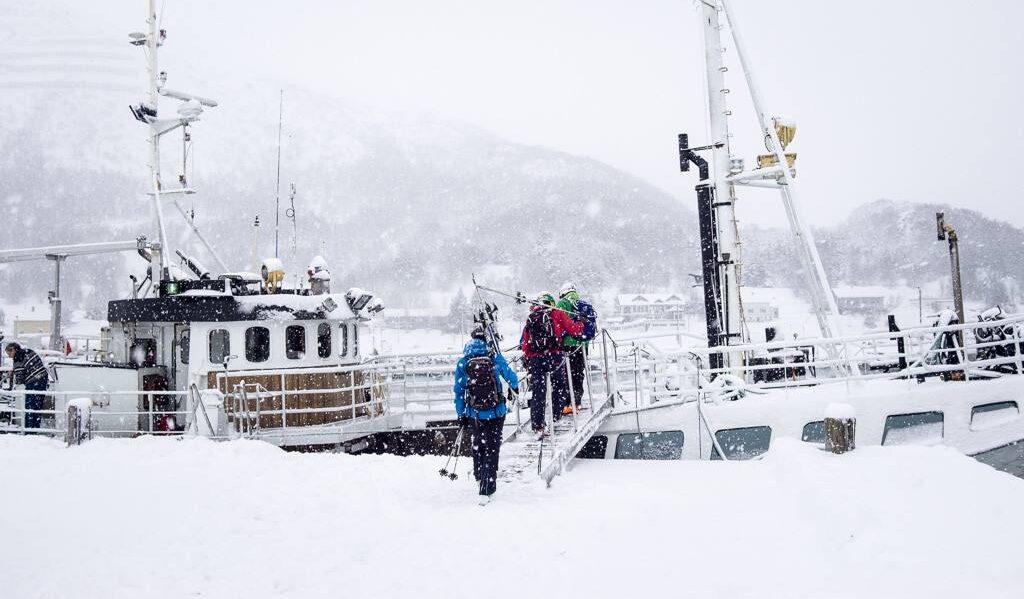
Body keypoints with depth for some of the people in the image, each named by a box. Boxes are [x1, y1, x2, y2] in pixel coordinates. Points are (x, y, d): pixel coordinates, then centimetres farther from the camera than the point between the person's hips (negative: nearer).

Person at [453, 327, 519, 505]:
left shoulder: (463, 363, -5)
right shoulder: (495, 358, -8)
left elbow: (459, 392, 0)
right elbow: (510, 376, 4)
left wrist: (461, 415, 11)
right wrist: (515, 387, 28)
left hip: (474, 415, 1)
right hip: (496, 412, -1)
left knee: (478, 444, 25)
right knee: (492, 449, 6)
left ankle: (479, 476, 42)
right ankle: (486, 491, 1)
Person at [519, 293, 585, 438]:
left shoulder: (530, 319, 18)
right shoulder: (557, 314, 7)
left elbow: (524, 344, 18)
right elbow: (573, 330, 5)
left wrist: (527, 361, 27)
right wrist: (581, 325, 26)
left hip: (535, 359, 3)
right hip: (554, 356, -3)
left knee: (538, 393, 4)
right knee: (561, 385, 20)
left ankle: (538, 427, 0)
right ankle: (556, 414, 19)